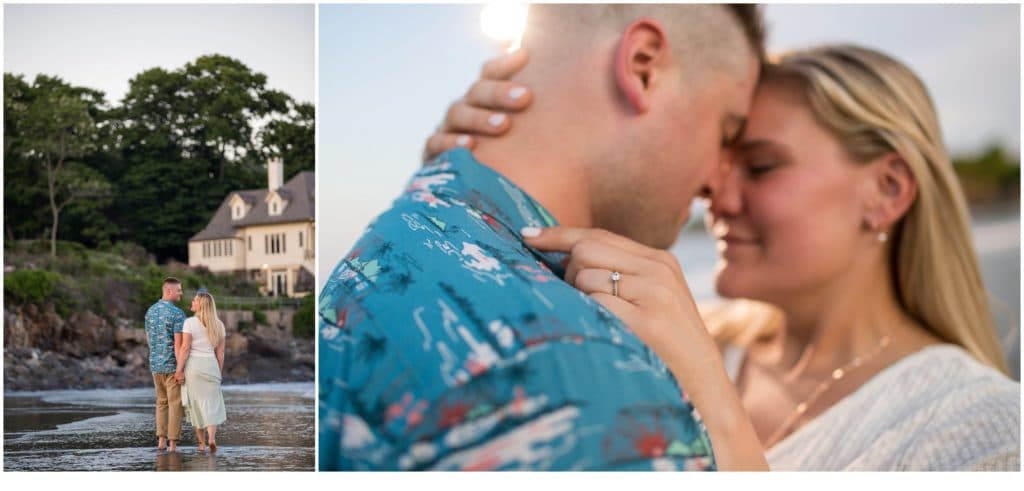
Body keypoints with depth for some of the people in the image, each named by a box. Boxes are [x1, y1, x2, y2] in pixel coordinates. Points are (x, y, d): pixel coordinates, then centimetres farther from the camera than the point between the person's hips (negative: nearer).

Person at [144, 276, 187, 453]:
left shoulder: (150, 311, 8)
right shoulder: (177, 313, -16)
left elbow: (148, 338, 17)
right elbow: (178, 343, -20)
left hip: (155, 364, 7)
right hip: (173, 364, -7)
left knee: (162, 402, 18)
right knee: (175, 404, 0)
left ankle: (162, 440, 16)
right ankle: (173, 444, 0)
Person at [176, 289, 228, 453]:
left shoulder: (190, 322, -8)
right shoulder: (218, 324, 5)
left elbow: (185, 348, -13)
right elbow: (220, 351, 7)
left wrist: (179, 370, -9)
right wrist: (219, 372, 13)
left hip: (193, 366, -2)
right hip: (211, 366, 3)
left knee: (197, 404, 9)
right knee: (212, 403, 7)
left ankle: (201, 443, 15)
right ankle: (211, 437, -15)